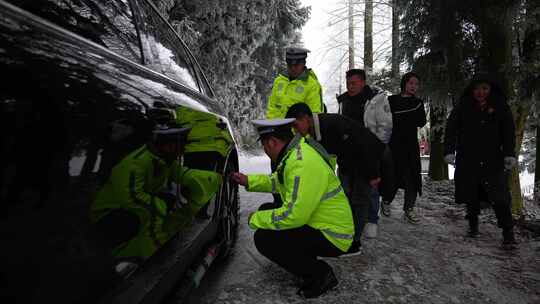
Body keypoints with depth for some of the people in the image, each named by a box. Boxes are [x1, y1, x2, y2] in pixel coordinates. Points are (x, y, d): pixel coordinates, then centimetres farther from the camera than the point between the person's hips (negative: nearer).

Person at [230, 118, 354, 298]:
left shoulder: (302, 164, -29)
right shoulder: (294, 152, 3)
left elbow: (293, 216, -31)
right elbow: (278, 181, 21)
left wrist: (256, 219, -16)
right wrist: (248, 181, 16)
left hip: (332, 237, -10)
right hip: (318, 223, 10)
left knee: (264, 239, -20)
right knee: (266, 210, 12)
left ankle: (319, 274, -4)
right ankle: (306, 255, 16)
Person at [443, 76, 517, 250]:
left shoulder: (500, 108, 7)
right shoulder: (462, 108, 4)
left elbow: (509, 132, 6)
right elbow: (451, 130, -1)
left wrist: (510, 154, -4)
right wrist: (449, 151, -11)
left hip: (493, 161, 0)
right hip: (468, 162, 0)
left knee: (500, 198, -8)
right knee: (472, 198, 7)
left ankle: (508, 235, -1)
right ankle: (473, 226, 24)